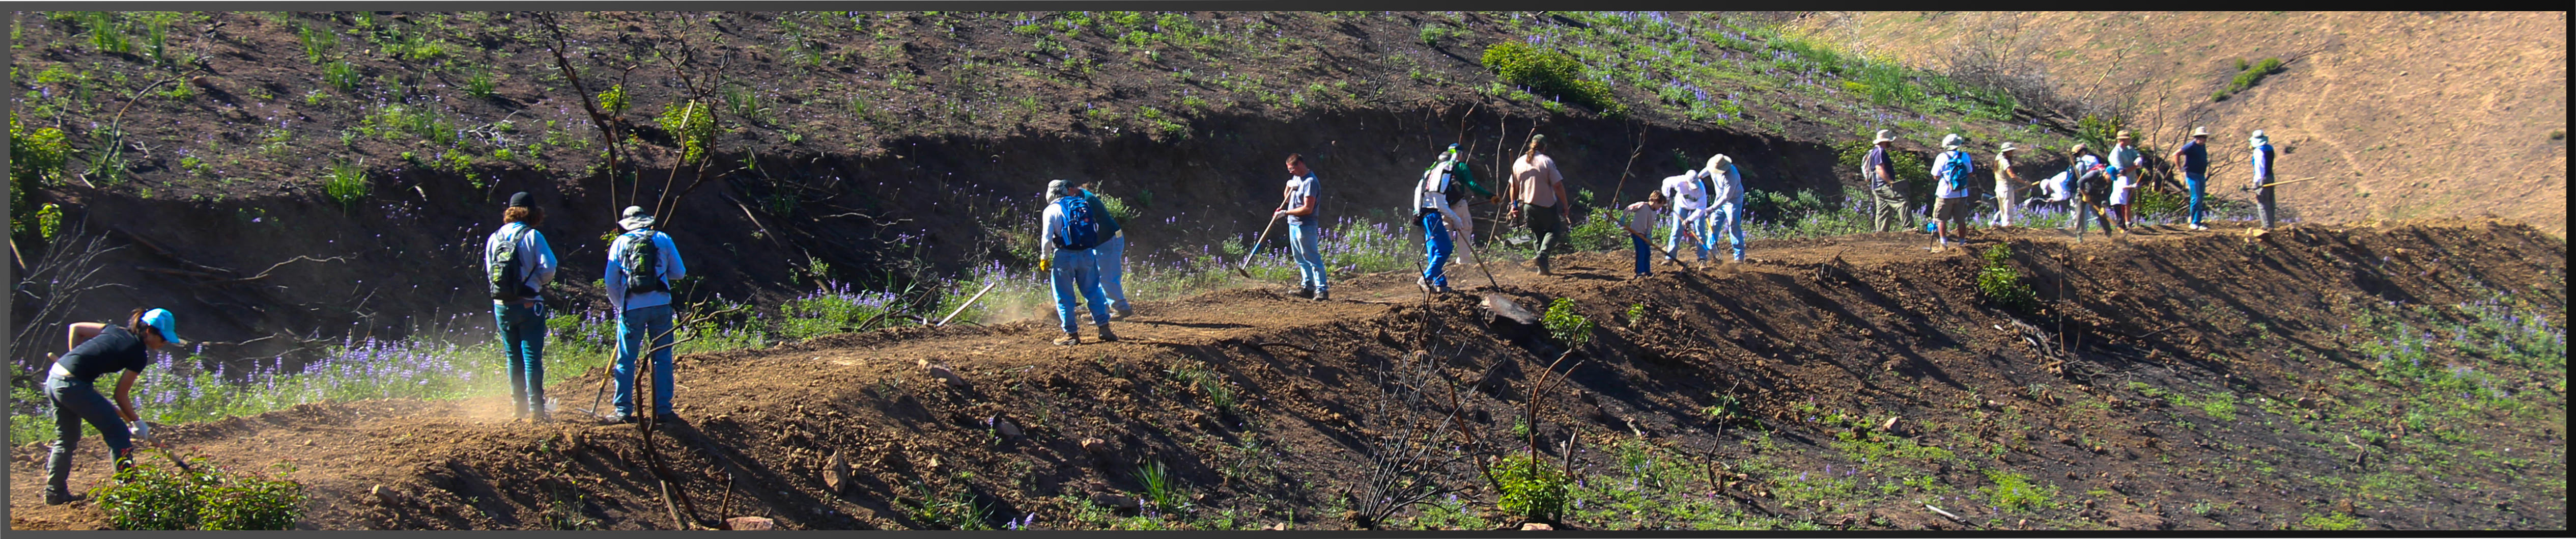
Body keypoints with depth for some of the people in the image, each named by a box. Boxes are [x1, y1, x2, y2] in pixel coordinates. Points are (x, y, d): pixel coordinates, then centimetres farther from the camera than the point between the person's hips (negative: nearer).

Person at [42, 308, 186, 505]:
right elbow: (121, 395, -1)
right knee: (118, 433, 2)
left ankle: (55, 493, 28)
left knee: (66, 440, 22)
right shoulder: (138, 355, -4)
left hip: (53, 379, 9)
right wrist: (138, 423, 12)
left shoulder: (117, 331, 17)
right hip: (74, 385, -9)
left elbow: (75, 328, 22)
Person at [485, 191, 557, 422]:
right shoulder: (532, 236, -9)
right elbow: (548, 268, -14)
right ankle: (535, 408, -7)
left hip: (501, 306, 4)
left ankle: (518, 407, 17)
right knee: (532, 357, -3)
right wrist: (538, 283, 4)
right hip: (528, 305, -4)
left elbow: (489, 270, 9)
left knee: (513, 357, 14)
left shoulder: (494, 238, 4)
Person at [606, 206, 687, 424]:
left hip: (632, 308, -1)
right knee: (662, 358, 7)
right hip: (661, 305, 1)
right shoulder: (663, 239, 6)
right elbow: (679, 272, 8)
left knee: (626, 361, 5)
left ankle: (624, 411, 4)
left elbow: (611, 281, 3)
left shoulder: (620, 243, 5)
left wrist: (619, 306, 18)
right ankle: (663, 410, 6)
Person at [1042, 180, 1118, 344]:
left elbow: (1047, 237, -6)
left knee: (1064, 297, 5)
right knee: (1093, 292, 13)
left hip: (1064, 256, -4)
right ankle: (1104, 328, 9)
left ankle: (1072, 334, 4)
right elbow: (1096, 229, 14)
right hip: (1087, 255, 4)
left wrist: (1045, 258, 5)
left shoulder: (1052, 210, 0)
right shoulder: (1083, 205, 13)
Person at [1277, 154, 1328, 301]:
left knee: (1312, 258, -10)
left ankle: (1322, 290, -11)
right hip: (1294, 224, 10)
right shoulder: (1296, 178, 12)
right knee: (1301, 259, 13)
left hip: (1306, 226, -10)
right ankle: (1308, 287, 20)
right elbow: (1287, 198, 21)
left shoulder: (1310, 181, -17)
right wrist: (1289, 187, -1)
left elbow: (1308, 209, -22)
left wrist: (1285, 213, -18)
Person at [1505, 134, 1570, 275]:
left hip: (1528, 206, 5)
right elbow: (1558, 186, -14)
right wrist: (1565, 205, -8)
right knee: (1554, 231, 10)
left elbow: (1513, 187, 10)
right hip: (1547, 205, -5)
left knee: (1538, 236, 16)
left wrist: (1514, 205, 21)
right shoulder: (1547, 162, -12)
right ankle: (1543, 254, -16)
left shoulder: (1519, 163, 3)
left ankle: (1542, 268, 13)